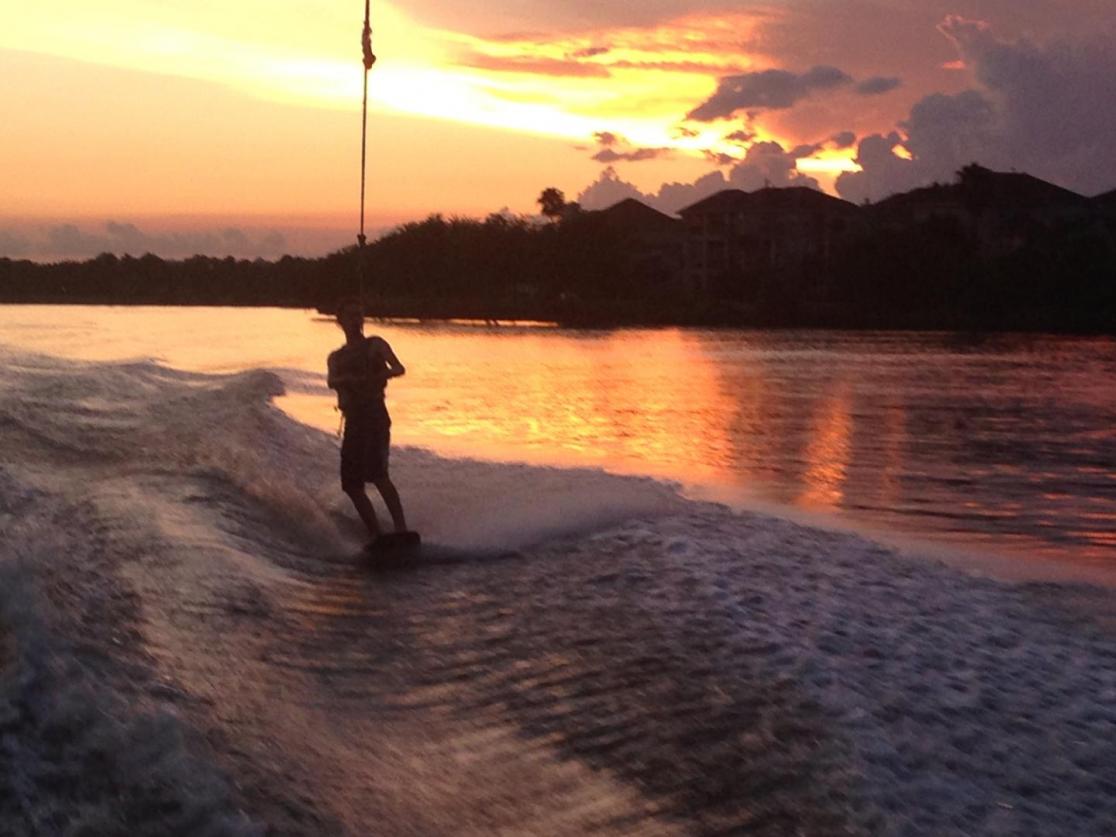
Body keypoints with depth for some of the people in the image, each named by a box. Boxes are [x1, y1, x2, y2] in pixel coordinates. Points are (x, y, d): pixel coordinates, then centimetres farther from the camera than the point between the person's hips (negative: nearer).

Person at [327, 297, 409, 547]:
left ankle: (402, 530, -28)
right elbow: (332, 381, -2)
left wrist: (380, 375, -30)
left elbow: (398, 368, -7)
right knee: (351, 484, 0)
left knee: (377, 474, -22)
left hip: (374, 415, -5)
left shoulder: (375, 345, 11)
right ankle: (376, 537, 6)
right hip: (352, 421, 5)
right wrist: (355, 379, -25)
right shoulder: (336, 357, 20)